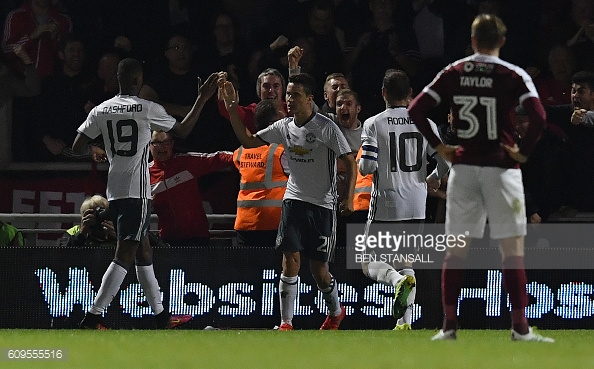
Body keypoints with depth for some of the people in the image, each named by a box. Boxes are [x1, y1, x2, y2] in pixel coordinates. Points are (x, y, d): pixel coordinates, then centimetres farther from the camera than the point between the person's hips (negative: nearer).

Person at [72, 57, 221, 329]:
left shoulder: (101, 111, 4)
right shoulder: (146, 108, -8)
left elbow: (77, 147, 4)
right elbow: (183, 130, 5)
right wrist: (202, 99, 14)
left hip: (114, 192, 7)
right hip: (137, 192, -7)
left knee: (143, 249, 17)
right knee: (125, 254, -9)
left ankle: (162, 316, 25)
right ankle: (92, 318, -19)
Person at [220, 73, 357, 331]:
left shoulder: (326, 128, -12)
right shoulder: (284, 127, 4)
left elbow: (349, 161, -8)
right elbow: (247, 140, 10)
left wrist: (349, 198, -15)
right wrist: (231, 106, 2)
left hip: (322, 205, -4)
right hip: (294, 200, 4)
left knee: (318, 268, 3)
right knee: (290, 258, -11)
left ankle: (336, 312, 31)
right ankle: (286, 322, -9)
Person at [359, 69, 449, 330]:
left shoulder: (374, 124, -5)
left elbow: (367, 166, -13)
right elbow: (445, 162, 0)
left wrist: (361, 165, 11)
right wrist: (431, 179, 21)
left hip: (385, 204, -3)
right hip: (416, 205, 3)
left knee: (370, 264, 5)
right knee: (407, 262, 15)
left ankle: (399, 280, -26)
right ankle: (404, 320, 4)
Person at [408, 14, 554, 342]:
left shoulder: (453, 73, 3)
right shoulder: (513, 76, -6)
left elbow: (415, 110, 0)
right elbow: (538, 117, -19)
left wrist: (439, 147, 5)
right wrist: (523, 152, -7)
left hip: (462, 167, 3)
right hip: (500, 168, -3)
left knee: (456, 249, 9)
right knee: (513, 248, -1)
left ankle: (449, 325, 8)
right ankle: (520, 327, -5)